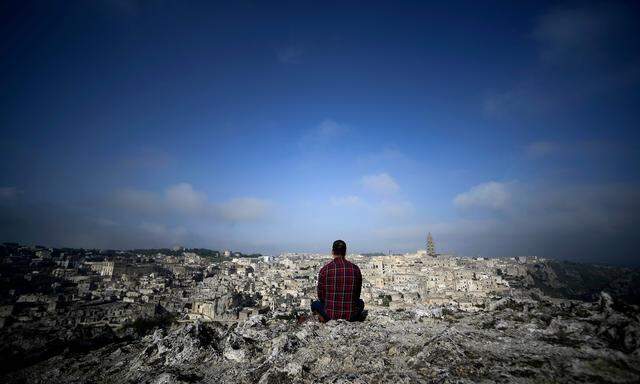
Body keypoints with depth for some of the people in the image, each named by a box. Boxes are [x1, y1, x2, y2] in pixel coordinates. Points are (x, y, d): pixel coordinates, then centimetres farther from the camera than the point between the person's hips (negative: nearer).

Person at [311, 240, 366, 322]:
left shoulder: (325, 269, -9)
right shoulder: (355, 269, -2)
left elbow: (321, 296, 1)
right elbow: (357, 294, 9)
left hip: (330, 315, -2)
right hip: (351, 315, 2)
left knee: (315, 304, 27)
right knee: (360, 302, 34)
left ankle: (325, 317, 3)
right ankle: (359, 315, 9)